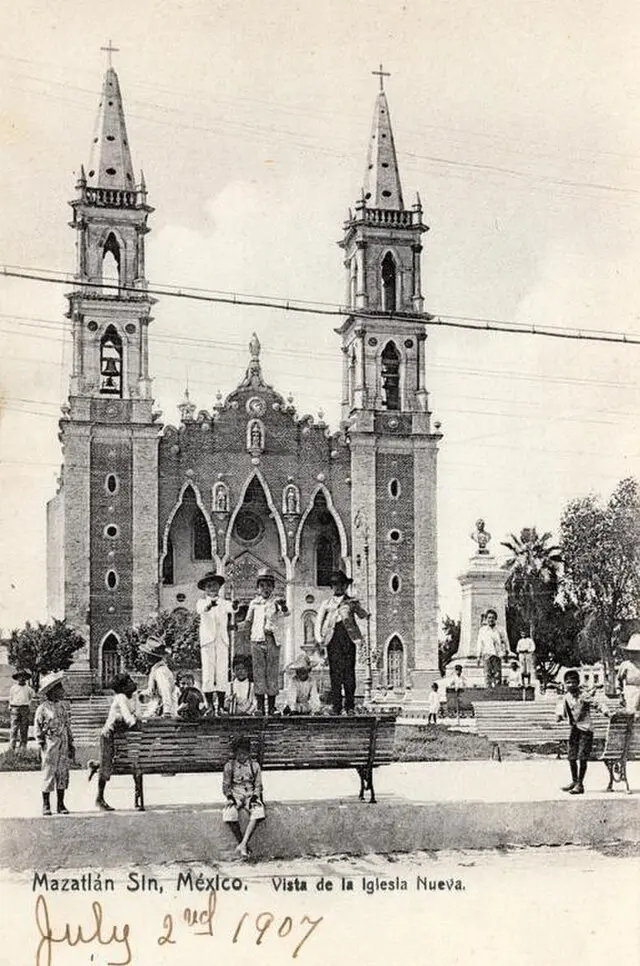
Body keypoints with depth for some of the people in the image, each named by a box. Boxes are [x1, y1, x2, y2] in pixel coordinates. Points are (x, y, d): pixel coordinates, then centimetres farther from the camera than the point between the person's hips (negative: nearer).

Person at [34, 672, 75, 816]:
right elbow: (37, 728, -4)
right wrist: (42, 744, -9)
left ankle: (61, 805, 15)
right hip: (50, 746, -5)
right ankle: (46, 806, 10)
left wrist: (70, 745, 13)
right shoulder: (43, 708, -8)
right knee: (48, 774, 0)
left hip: (63, 745, 6)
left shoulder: (62, 706, 10)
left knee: (63, 774, 7)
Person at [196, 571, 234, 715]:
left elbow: (229, 625, 16)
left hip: (222, 641, 2)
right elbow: (201, 610, -19)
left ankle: (221, 706, -2)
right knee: (207, 673, -6)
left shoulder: (226, 604, 13)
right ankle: (210, 706, -2)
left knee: (222, 673, -5)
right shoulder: (202, 602, 5)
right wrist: (209, 605, -40)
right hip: (207, 641, -2)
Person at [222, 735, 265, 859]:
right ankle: (243, 847, -21)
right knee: (230, 815, -35)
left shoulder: (254, 765, 12)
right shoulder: (229, 766, 9)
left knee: (257, 812, -35)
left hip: (251, 796, 1)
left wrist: (254, 797, -9)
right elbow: (225, 786, 8)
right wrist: (230, 797, -10)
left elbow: (258, 786, 10)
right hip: (235, 796, -1)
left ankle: (243, 844, -37)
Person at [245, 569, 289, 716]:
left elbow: (285, 613, -19)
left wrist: (283, 607, -41)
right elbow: (248, 621, 24)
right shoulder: (254, 603, 11)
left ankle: (271, 708, 4)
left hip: (272, 641, -2)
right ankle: (260, 707, 3)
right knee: (258, 673, 0)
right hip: (257, 641, 2)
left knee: (273, 674, -1)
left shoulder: (277, 601, 2)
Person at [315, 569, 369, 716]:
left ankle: (349, 706, 0)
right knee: (335, 672, -5)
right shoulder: (326, 603, 17)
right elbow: (319, 620, 13)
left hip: (348, 637, 0)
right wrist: (319, 638, -1)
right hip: (333, 639, 0)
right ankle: (336, 707, -4)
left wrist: (356, 607, -14)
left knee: (349, 671, -5)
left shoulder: (352, 602, 16)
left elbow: (363, 615, 4)